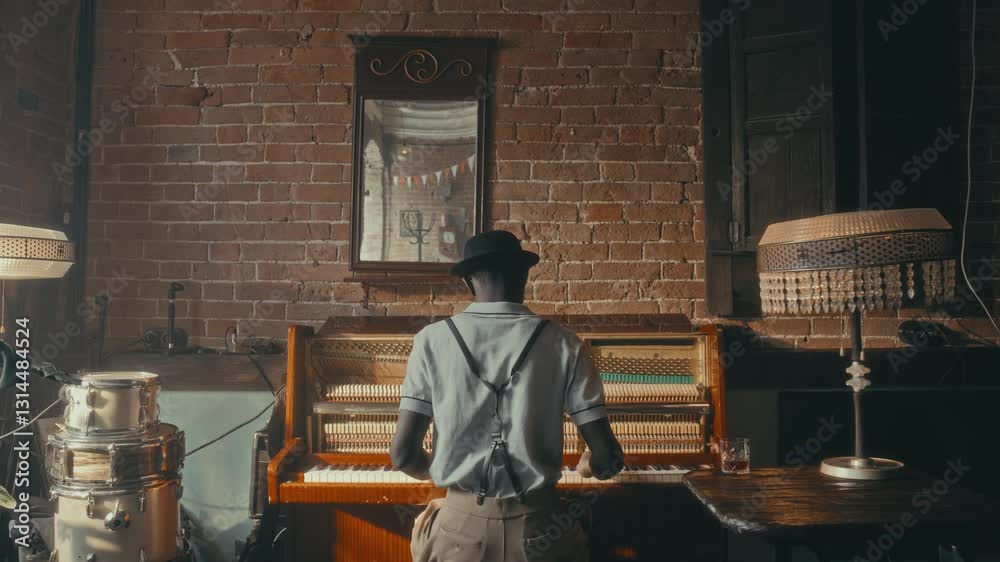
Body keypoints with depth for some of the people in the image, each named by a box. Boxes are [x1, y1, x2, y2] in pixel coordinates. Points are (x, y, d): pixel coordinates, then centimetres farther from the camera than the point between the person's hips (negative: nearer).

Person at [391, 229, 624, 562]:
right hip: (539, 528, 0)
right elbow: (608, 459, -5)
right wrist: (588, 466, 18)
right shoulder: (563, 344, -5)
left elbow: (403, 455, -6)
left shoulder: (433, 339, -5)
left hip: (460, 526, 0)